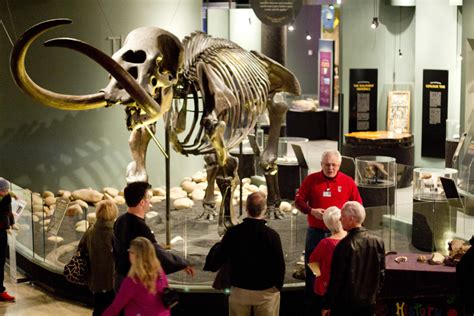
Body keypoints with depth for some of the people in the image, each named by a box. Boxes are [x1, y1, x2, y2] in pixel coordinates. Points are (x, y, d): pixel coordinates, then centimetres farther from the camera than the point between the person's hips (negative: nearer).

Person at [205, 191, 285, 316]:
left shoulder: (233, 232, -12)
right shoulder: (272, 235, -17)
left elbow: (217, 260, -4)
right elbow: (279, 265, -12)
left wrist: (217, 247, 17)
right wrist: (278, 286, 6)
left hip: (239, 290, 2)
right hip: (266, 291, -2)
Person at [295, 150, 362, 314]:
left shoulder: (348, 182, 0)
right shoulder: (311, 180, -1)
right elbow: (299, 200, 2)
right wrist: (311, 211, -16)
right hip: (315, 232, 0)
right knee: (312, 269, 8)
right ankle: (310, 308, 19)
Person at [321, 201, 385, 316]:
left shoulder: (344, 245, -19)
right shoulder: (378, 242, -2)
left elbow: (336, 278, -15)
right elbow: (381, 273, 6)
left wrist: (327, 304, -5)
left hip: (345, 304, -5)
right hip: (369, 303, 5)